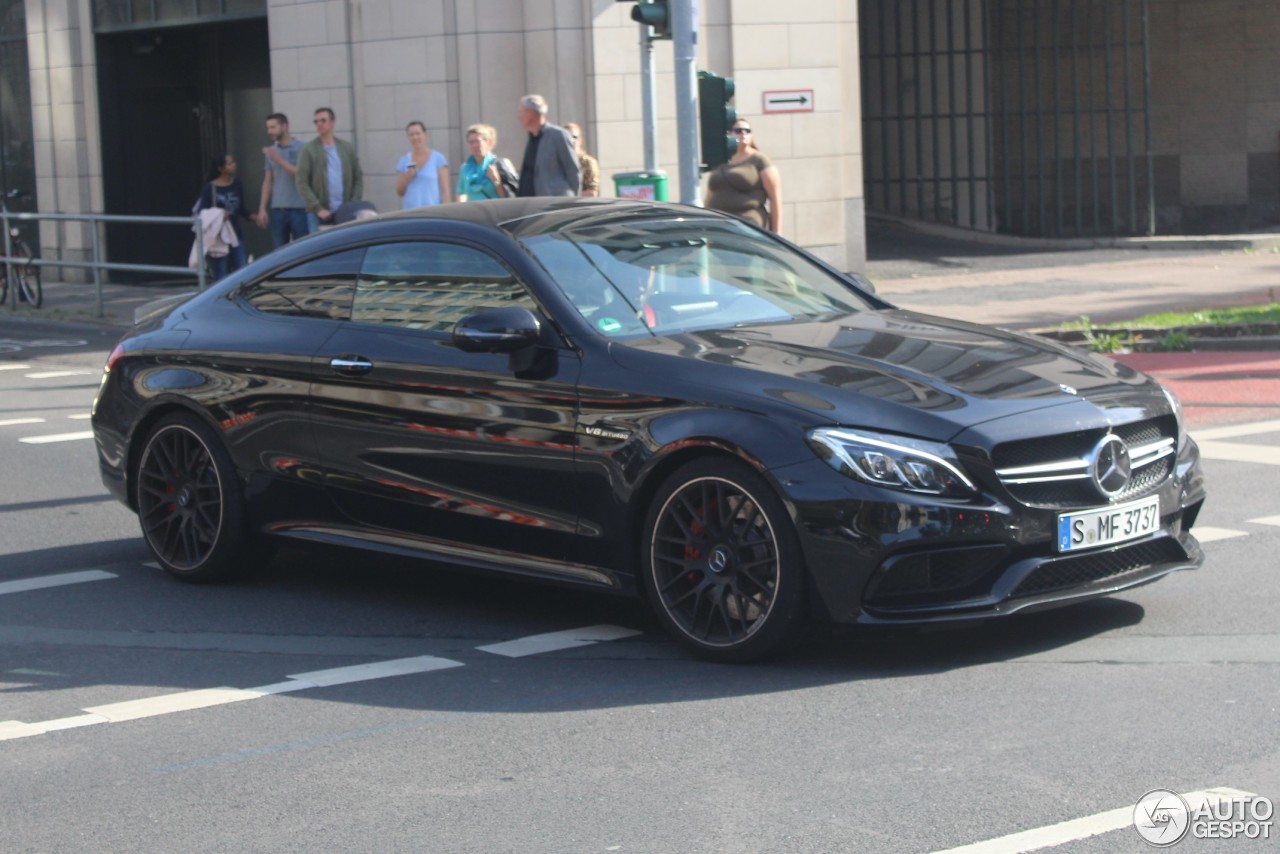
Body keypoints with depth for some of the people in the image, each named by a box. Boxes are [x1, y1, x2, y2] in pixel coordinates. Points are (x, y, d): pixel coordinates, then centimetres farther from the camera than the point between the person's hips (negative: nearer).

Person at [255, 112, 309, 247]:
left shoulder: (300, 148, -2)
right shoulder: (270, 151, 12)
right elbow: (268, 181, 15)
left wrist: (279, 160, -15)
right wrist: (262, 208, 10)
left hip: (299, 209, -4)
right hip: (277, 210, 4)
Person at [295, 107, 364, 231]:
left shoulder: (348, 148, 12)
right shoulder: (309, 150, 0)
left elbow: (358, 178, 13)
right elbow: (301, 183, -5)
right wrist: (317, 208, -13)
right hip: (319, 216, -3)